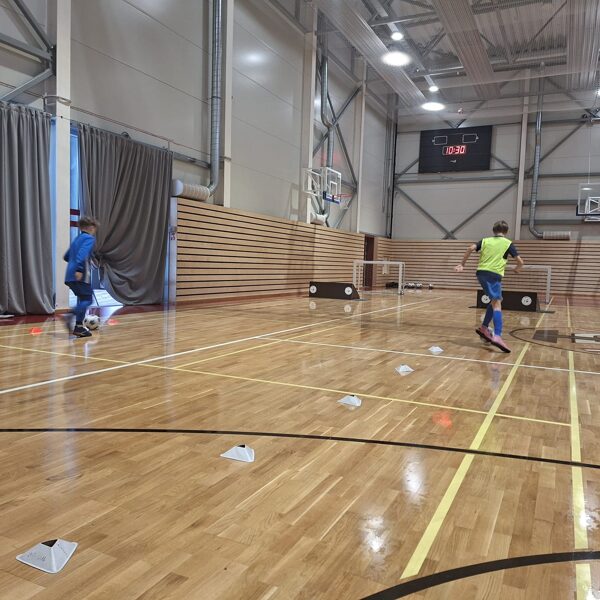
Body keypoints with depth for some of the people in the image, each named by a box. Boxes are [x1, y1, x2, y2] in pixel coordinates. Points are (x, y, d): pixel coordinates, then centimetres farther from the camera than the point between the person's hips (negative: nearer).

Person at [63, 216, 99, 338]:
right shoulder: (90, 238, -3)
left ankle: (79, 326, 8)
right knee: (87, 299, -6)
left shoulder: (77, 239, 22)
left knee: (83, 299, 13)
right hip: (80, 276, -8)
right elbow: (82, 253, -21)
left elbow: (66, 256, 27)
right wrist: (79, 269, -28)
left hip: (70, 276, 8)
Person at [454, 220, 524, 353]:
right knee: (497, 304, -12)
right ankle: (497, 337, -28)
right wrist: (518, 269, 28)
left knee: (494, 301, 22)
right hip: (494, 274, -5)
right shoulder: (508, 243, 10)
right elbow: (520, 262, 5)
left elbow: (471, 248, 1)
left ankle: (484, 328, 20)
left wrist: (462, 264, 7)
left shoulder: (485, 240, 18)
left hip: (481, 272, 5)